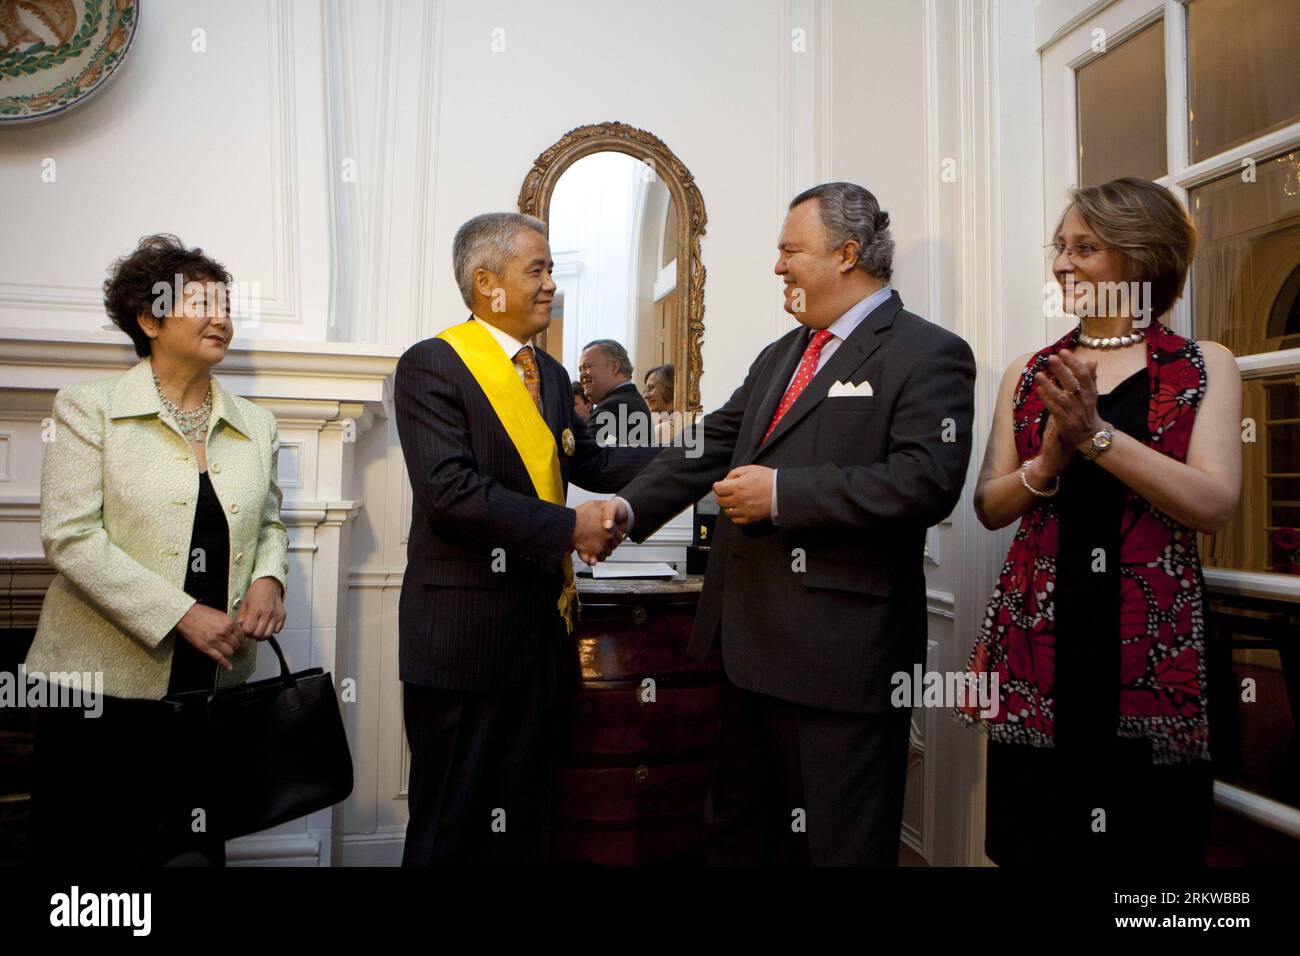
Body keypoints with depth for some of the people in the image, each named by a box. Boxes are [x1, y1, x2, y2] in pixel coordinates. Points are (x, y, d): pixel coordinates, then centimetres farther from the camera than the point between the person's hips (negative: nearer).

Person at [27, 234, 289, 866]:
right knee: (89, 850, 6)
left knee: (195, 848, 11)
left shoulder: (255, 425, 10)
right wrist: (180, 615, -17)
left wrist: (268, 577, -3)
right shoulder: (90, 406, -2)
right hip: (104, 681, -3)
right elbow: (69, 536, -11)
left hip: (214, 681, 4)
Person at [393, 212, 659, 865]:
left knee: (526, 816, 19)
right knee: (454, 824, 9)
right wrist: (568, 528, -20)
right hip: (467, 635, -7)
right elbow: (450, 490, -21)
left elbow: (588, 463, 10)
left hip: (544, 630, 7)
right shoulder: (431, 365, -11)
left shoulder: (549, 373, 13)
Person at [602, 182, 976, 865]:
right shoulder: (780, 356, 18)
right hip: (752, 643, 8)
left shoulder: (928, 355, -8)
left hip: (841, 652, -8)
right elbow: (714, 444, 15)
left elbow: (928, 480, -21)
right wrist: (631, 507, 3)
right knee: (735, 831, 23)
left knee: (838, 843, 8)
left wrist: (782, 493, -20)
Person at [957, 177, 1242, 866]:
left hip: (1154, 643, -1)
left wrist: (1097, 434, -18)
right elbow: (990, 507, 6)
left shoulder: (1206, 367, 4)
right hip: (1038, 637, 2)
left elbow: (1213, 505, -9)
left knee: (1149, 838, 9)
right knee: (1035, 839, 9)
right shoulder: (1028, 374, 10)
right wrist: (1051, 459, -13)